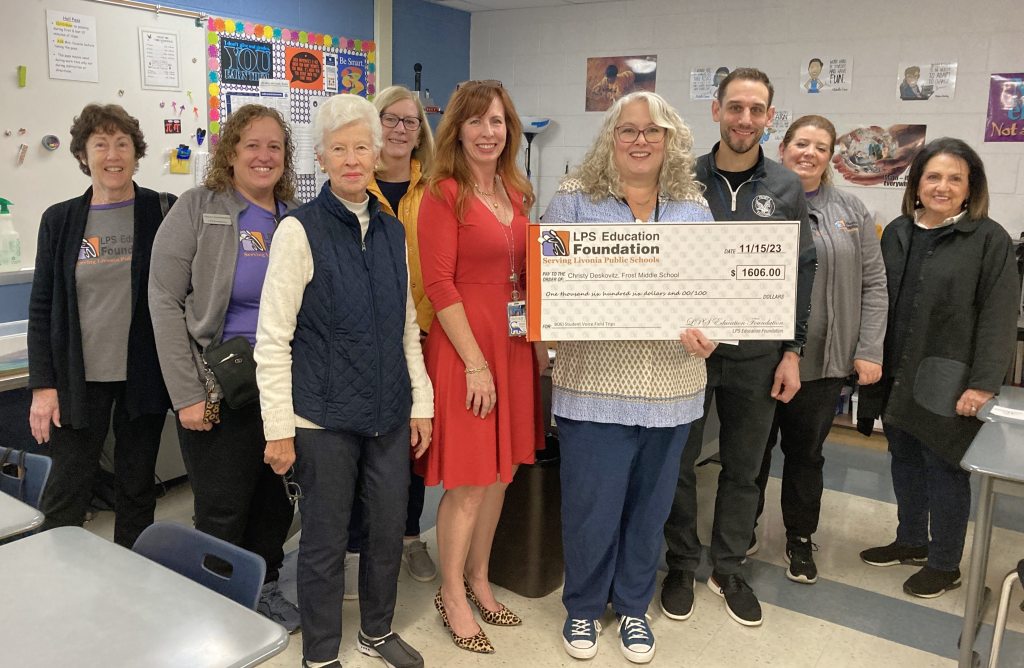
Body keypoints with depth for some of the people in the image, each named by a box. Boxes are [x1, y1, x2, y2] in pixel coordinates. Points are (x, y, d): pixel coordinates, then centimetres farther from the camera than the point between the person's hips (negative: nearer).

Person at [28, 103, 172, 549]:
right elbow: (42, 307, 4)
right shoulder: (60, 220, 3)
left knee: (137, 488, 12)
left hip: (144, 375, 0)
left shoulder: (163, 212, -2)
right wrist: (43, 386, -2)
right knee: (65, 495, 5)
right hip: (79, 378, 1)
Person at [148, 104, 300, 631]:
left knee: (276, 502, 14)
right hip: (220, 393, -4)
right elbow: (166, 302, -9)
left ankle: (264, 589, 36)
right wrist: (188, 393, -13)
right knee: (222, 510, 5)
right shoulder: (197, 209, -5)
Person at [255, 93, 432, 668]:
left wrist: (421, 403, 10)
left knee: (391, 528, 14)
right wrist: (279, 427, -12)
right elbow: (273, 337, -10)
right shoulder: (300, 230, -9)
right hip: (325, 415, -5)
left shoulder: (392, 231, 7)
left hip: (390, 412, 5)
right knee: (326, 539, 8)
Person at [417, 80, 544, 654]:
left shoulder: (517, 193, 11)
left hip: (515, 344, 7)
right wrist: (476, 362, -16)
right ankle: (452, 596, 23)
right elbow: (439, 285, -14)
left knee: (501, 472, 15)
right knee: (468, 482, 2)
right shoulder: (444, 194, -10)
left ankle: (479, 580, 34)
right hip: (465, 346, -7)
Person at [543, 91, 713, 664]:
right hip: (594, 381, -3)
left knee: (651, 503, 14)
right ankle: (584, 607, 30)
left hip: (671, 383, 3)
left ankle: (634, 606, 36)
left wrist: (710, 333, -8)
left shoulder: (694, 208, 10)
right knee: (591, 504, 4)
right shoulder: (574, 201, 1)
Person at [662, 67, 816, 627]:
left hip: (757, 354, 1)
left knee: (743, 468, 12)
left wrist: (793, 351, 1)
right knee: (680, 463, 10)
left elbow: (802, 272, 4)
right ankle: (681, 565, 28)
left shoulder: (786, 189, 2)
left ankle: (728, 569, 31)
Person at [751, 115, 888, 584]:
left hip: (823, 359, 2)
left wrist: (869, 351, -3)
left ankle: (800, 538, 33)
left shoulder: (851, 211, 4)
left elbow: (874, 284, 4)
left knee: (807, 452, 15)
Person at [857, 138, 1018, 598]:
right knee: (904, 461, 16)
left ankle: (944, 564, 21)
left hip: (948, 382, -5)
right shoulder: (897, 233, 9)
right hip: (897, 375, 5)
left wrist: (983, 384, -17)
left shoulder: (990, 239, -7)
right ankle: (911, 541, 35)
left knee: (944, 469, 5)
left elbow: (999, 316, -11)